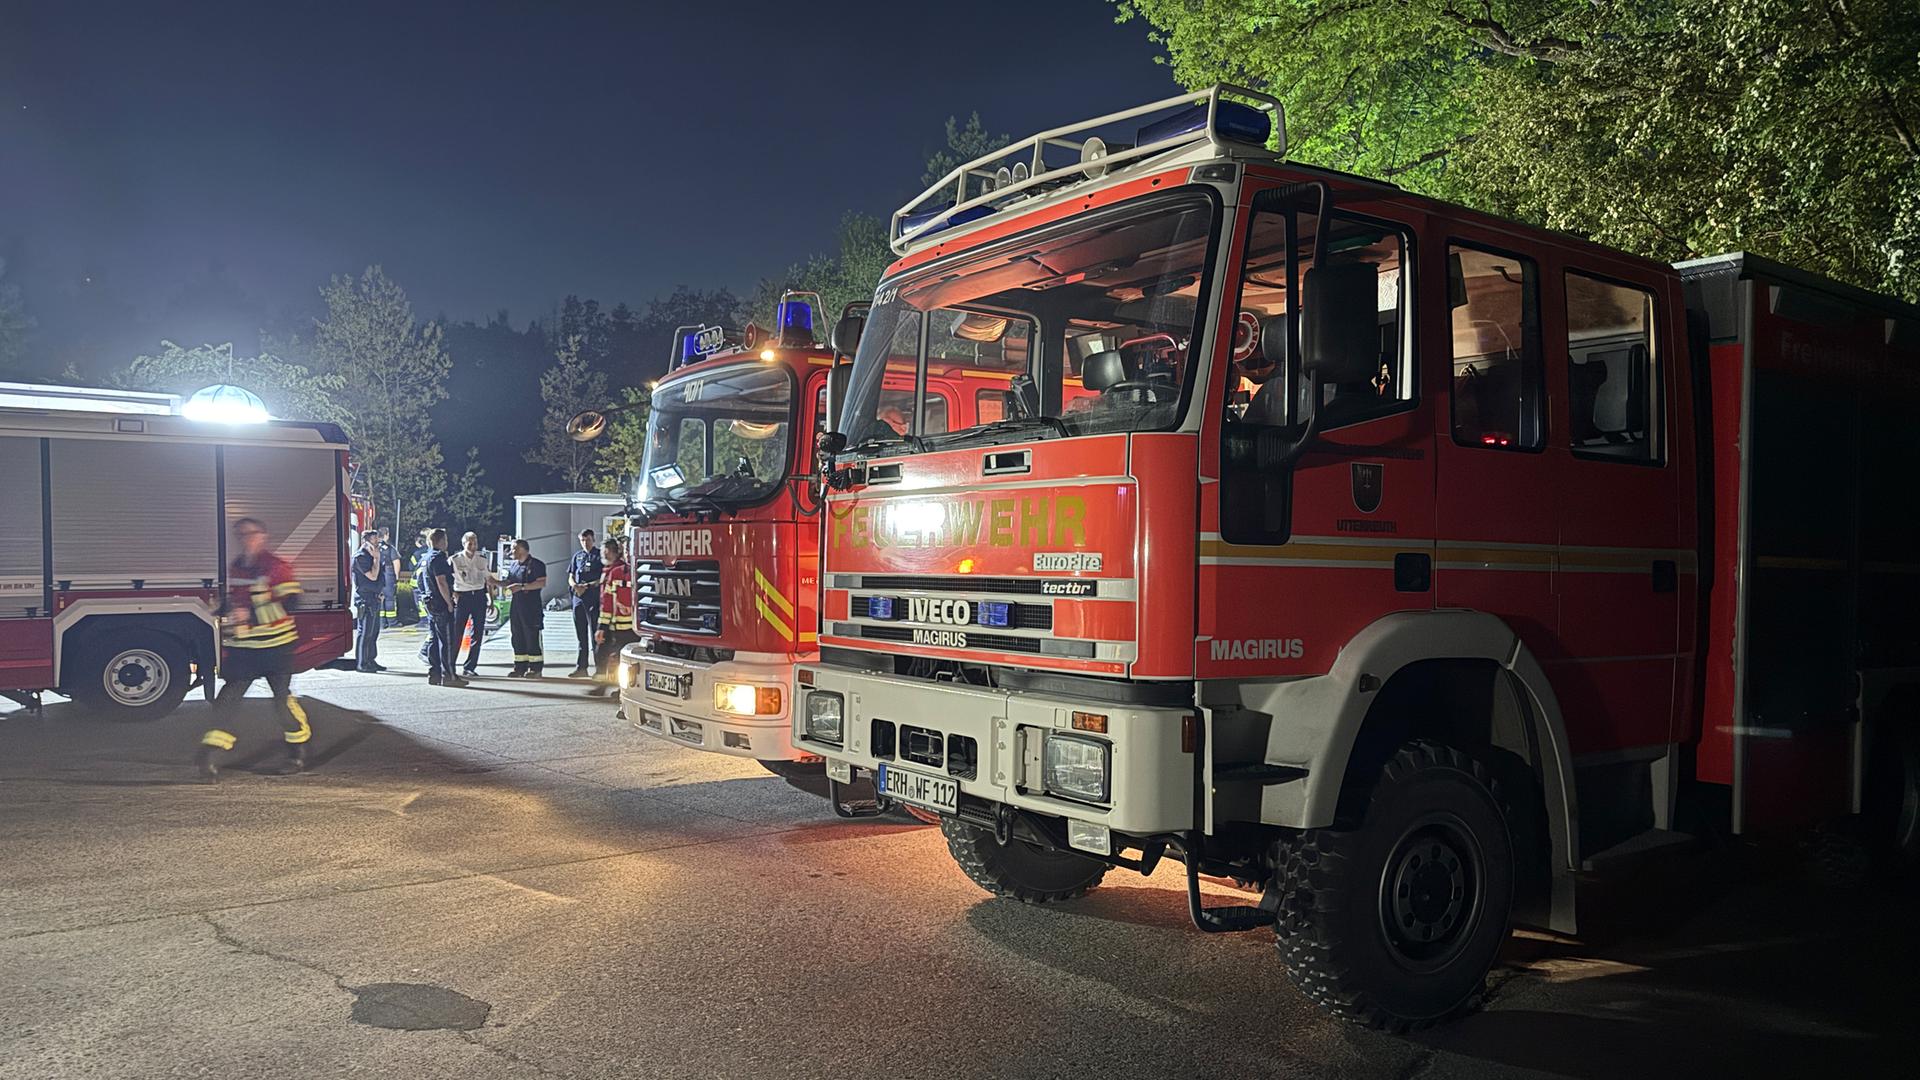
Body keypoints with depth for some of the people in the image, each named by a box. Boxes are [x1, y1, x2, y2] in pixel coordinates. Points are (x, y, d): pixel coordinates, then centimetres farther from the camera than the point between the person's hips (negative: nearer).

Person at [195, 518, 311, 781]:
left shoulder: (275, 567, -10)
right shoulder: (233, 569, 12)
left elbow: (288, 604, -19)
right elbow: (231, 604, 23)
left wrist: (252, 614, -25)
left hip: (275, 644, -6)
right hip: (242, 647, 6)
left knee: (282, 697, 0)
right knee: (228, 696, -3)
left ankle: (299, 751, 19)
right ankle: (210, 757, -6)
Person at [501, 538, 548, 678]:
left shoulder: (536, 565, -4)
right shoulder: (512, 565, 19)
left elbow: (542, 583, -14)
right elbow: (508, 583, 28)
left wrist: (522, 586, -18)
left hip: (531, 606, -7)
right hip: (516, 605, 7)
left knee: (532, 637, -6)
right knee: (517, 637, 8)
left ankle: (535, 669, -2)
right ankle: (520, 667, 15)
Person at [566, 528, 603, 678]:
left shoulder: (600, 555, 1)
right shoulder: (577, 556, 16)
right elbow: (570, 578, 16)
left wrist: (587, 586, -15)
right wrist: (576, 586, -6)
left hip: (594, 599, -5)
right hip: (578, 598, 5)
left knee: (596, 635, -6)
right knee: (581, 635, 10)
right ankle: (581, 667, 15)